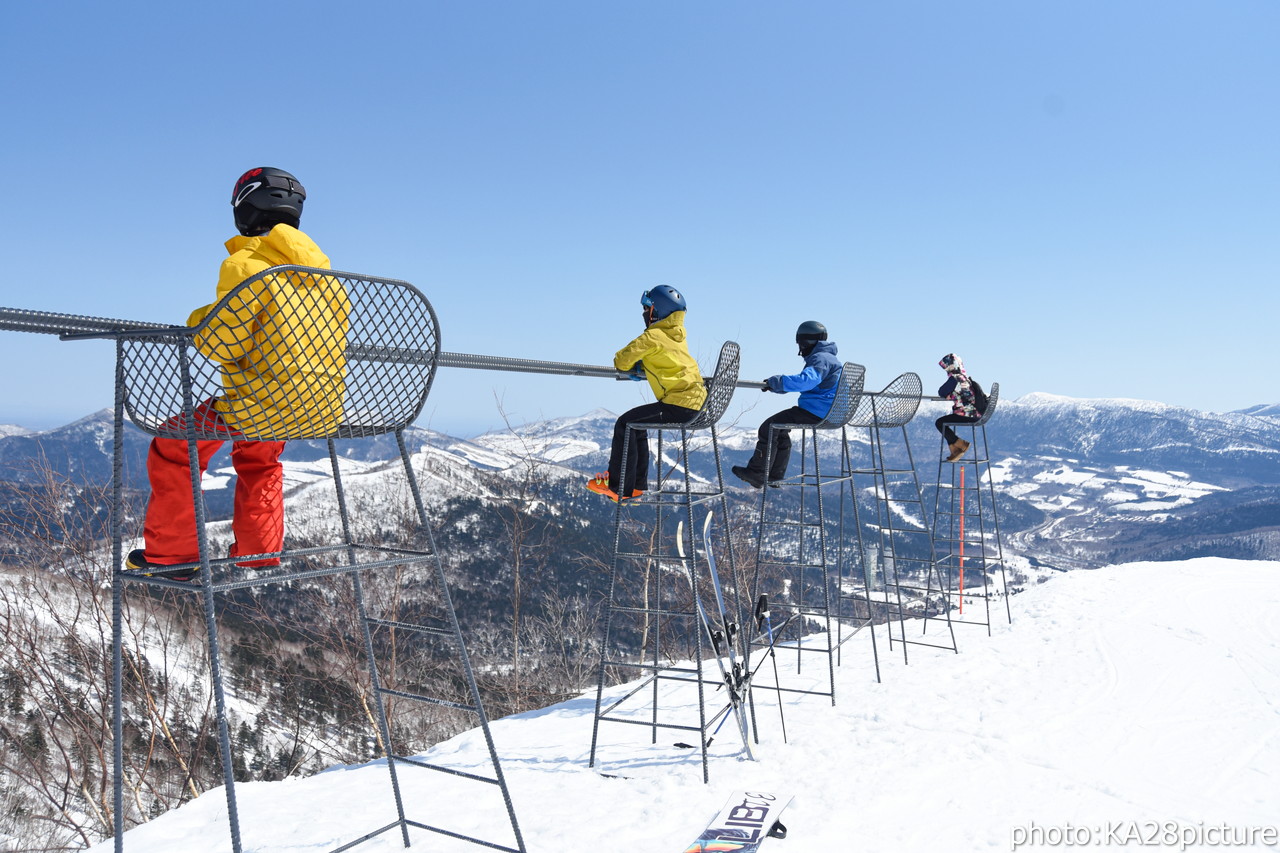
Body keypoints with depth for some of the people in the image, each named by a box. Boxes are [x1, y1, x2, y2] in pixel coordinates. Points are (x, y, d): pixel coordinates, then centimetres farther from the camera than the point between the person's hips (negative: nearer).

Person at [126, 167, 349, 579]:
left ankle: (170, 555, 21)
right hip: (323, 411, 7)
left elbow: (220, 343, -15)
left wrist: (198, 319, 7)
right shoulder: (321, 267, 10)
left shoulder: (246, 264, -10)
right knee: (256, 457, 36)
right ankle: (260, 551, 37)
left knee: (173, 448, 16)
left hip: (263, 404, -7)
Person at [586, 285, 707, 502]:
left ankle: (619, 486, -1)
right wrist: (641, 368, 15)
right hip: (696, 403, 10)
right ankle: (637, 484, 25)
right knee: (637, 424, 21)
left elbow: (621, 361, -7)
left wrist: (630, 365, 15)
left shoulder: (653, 337, -11)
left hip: (679, 406, -9)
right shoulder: (678, 335, 16)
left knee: (625, 423, -4)